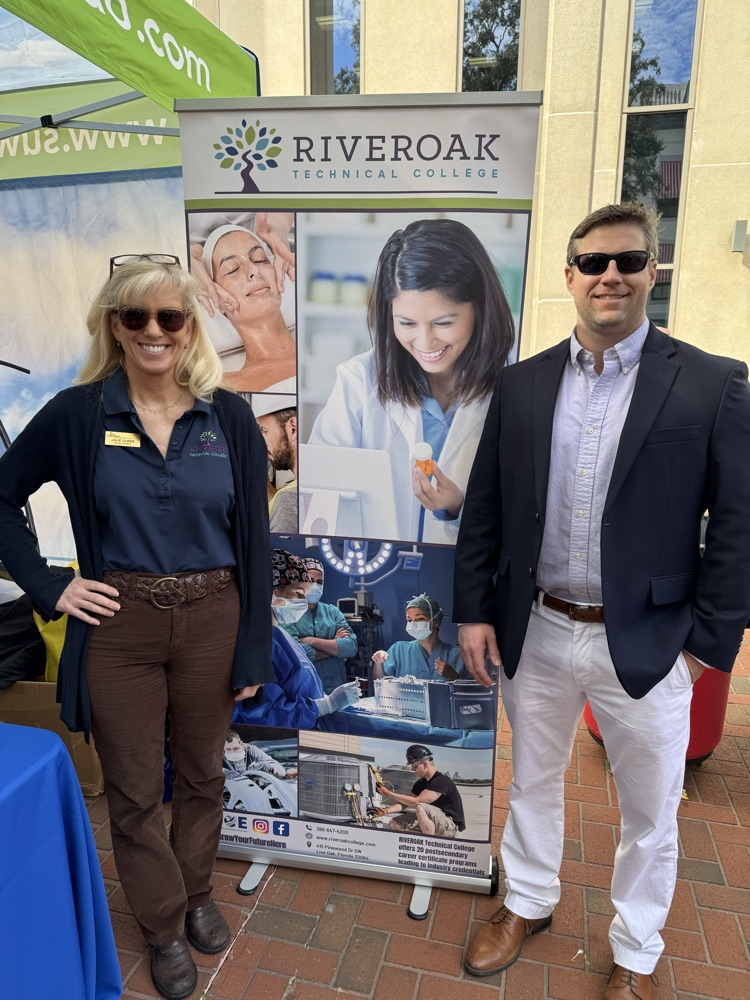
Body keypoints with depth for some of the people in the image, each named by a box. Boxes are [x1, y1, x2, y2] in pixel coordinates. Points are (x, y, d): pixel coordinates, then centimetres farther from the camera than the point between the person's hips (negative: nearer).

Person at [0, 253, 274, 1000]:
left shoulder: (230, 418, -4)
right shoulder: (76, 414, -6)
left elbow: (253, 540, -2)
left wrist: (254, 651, -2)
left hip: (212, 621, 1)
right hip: (118, 626, 0)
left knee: (202, 773, 19)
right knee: (133, 790, 14)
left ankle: (196, 891, 46)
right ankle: (163, 925, 38)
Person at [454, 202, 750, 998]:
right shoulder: (522, 383, 1)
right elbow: (484, 506, 4)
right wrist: (473, 609, 2)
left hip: (646, 644, -2)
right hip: (536, 632, 3)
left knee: (650, 813, 17)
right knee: (531, 782, 22)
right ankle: (528, 903, 49)